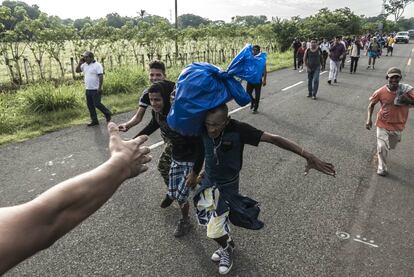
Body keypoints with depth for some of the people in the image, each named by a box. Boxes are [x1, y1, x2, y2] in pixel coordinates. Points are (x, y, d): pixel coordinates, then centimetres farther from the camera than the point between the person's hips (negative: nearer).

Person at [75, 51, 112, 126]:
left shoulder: (97, 65, -11)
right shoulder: (84, 65, 11)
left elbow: (101, 77, -17)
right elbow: (77, 70, 17)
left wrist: (100, 88, -22)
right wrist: (80, 63, 3)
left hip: (95, 90, -8)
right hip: (88, 89, 8)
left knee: (97, 104, -8)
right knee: (90, 106, 9)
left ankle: (107, 113, 15)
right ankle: (94, 121, 16)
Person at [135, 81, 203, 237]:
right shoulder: (158, 112, -13)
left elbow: (199, 144, -28)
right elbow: (153, 125, 12)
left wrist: (195, 172, -25)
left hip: (191, 160, -6)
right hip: (176, 158, 6)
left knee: (180, 196, -3)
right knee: (174, 193, 12)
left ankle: (185, 221, 26)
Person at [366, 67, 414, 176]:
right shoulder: (381, 92, -16)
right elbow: (371, 104, -2)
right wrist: (369, 119, -9)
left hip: (398, 125, 2)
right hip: (383, 123, -2)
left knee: (391, 146, 22)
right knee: (382, 147, 0)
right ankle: (382, 168, 19)